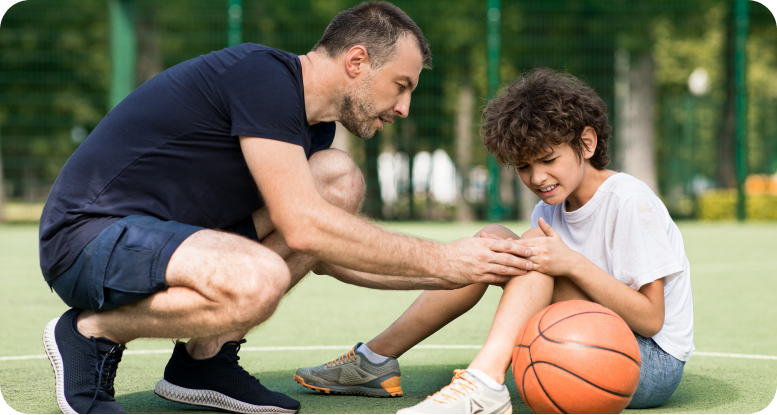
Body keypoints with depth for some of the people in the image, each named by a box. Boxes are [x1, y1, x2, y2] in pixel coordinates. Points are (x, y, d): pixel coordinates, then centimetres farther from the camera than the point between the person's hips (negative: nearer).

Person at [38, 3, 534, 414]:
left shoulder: (313, 127, 12)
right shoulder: (264, 75, -18)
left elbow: (331, 256, 19)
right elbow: (303, 228, -24)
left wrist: (458, 275, 10)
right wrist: (440, 261, -17)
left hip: (161, 235, 10)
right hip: (87, 234, -9)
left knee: (341, 179, 1)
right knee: (257, 280, -37)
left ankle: (204, 358, 3)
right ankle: (92, 332, -8)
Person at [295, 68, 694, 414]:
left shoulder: (630, 201, -14)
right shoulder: (550, 211, 8)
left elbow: (651, 318, -18)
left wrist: (573, 263, -28)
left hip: (654, 366, -7)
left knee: (535, 249, -23)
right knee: (493, 239, -3)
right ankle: (375, 360, -2)